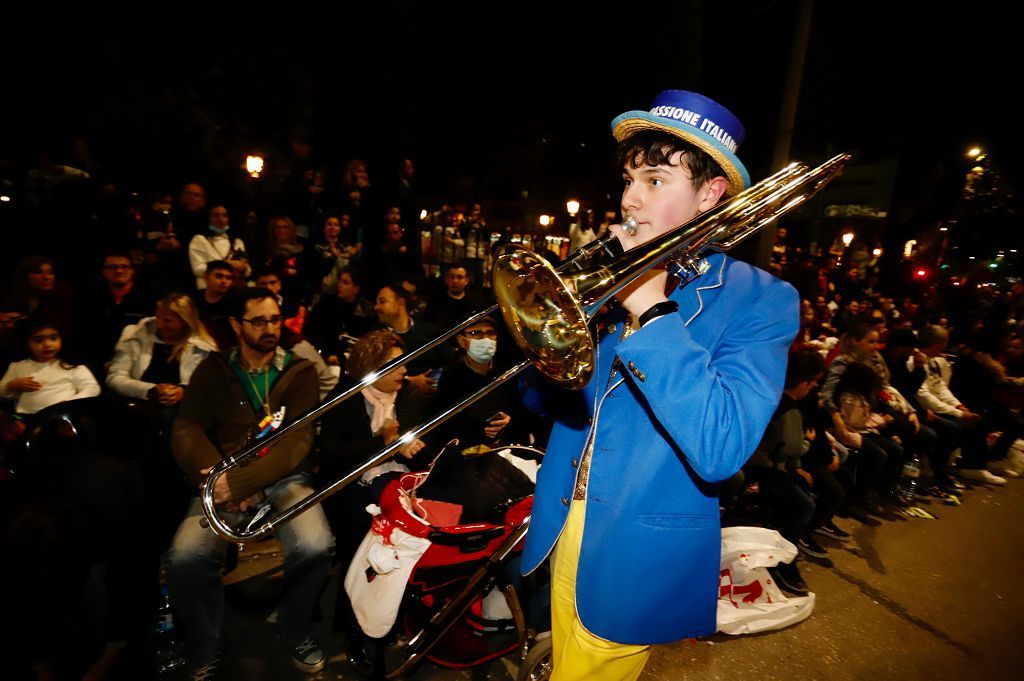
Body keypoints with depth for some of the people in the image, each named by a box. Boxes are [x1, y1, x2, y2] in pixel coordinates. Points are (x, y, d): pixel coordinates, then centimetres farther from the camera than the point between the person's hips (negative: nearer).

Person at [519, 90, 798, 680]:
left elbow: (720, 451, -28)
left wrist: (651, 308, -28)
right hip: (564, 537, 5)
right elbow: (551, 397, 3)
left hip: (636, 562, -4)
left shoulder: (761, 301, -14)